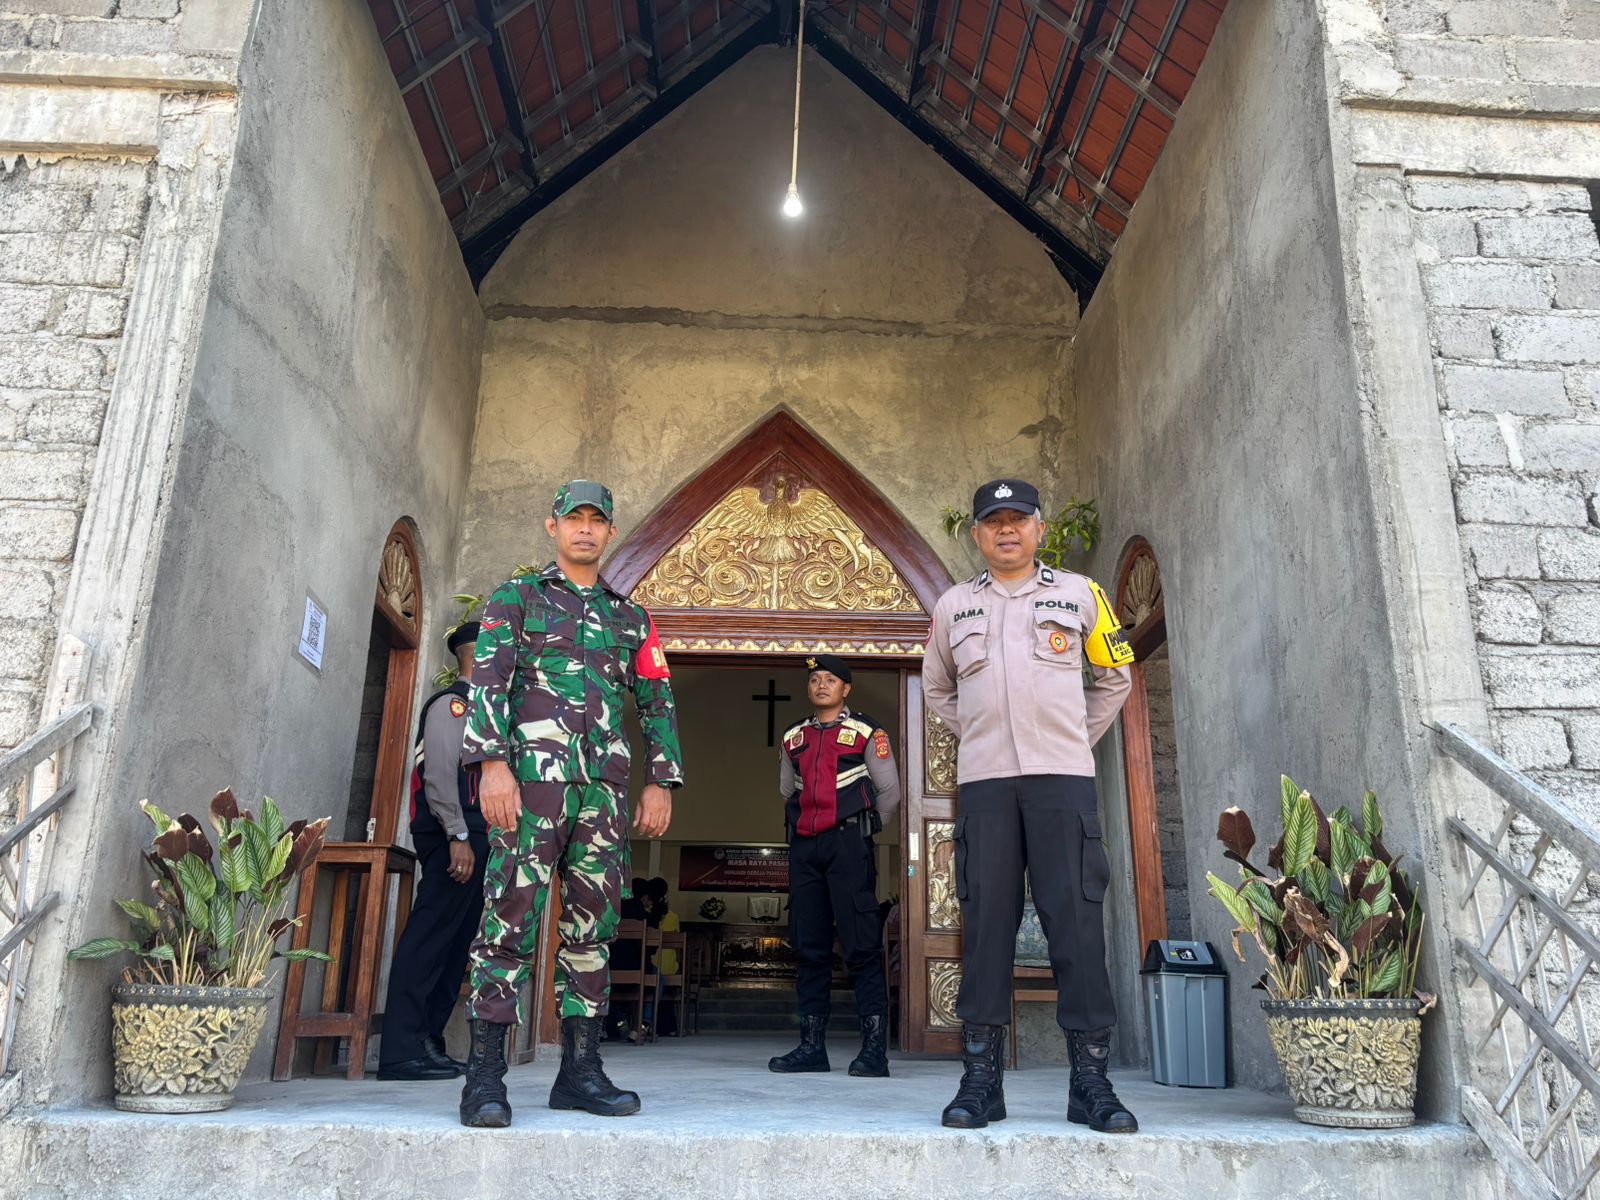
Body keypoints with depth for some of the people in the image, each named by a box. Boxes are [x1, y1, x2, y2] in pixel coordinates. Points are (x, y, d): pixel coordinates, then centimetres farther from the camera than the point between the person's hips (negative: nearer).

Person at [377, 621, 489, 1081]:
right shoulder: (451, 701, -3)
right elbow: (440, 772, -14)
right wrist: (458, 836, -20)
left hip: (473, 837, 10)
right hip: (455, 837, -10)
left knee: (455, 942, 7)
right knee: (430, 936, -11)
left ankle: (427, 1043, 11)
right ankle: (401, 1050, -11)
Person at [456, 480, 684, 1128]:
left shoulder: (631, 616, 21)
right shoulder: (516, 595, 11)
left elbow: (658, 702, 18)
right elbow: (487, 680, -1)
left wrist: (659, 782, 7)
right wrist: (492, 763, -14)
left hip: (606, 784, 4)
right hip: (532, 774, -4)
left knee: (592, 925, 4)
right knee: (512, 916, -8)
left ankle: (580, 1071, 11)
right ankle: (484, 1075, -2)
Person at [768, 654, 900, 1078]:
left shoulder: (866, 732, 3)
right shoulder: (794, 737, 16)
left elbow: (889, 791, 4)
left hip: (848, 844, -5)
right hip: (804, 847, 5)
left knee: (861, 944, -9)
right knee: (808, 945, 5)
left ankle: (874, 1047, -7)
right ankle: (812, 1045, 10)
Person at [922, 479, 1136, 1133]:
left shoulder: (1079, 594, 12)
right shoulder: (953, 606, 15)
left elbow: (1115, 677, 21)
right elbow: (936, 687, 28)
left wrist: (1079, 737, 12)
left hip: (1063, 776, -1)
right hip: (983, 782, 1)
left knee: (1076, 921, -4)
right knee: (985, 922, 0)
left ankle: (1091, 1079, 4)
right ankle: (981, 1078, 6)